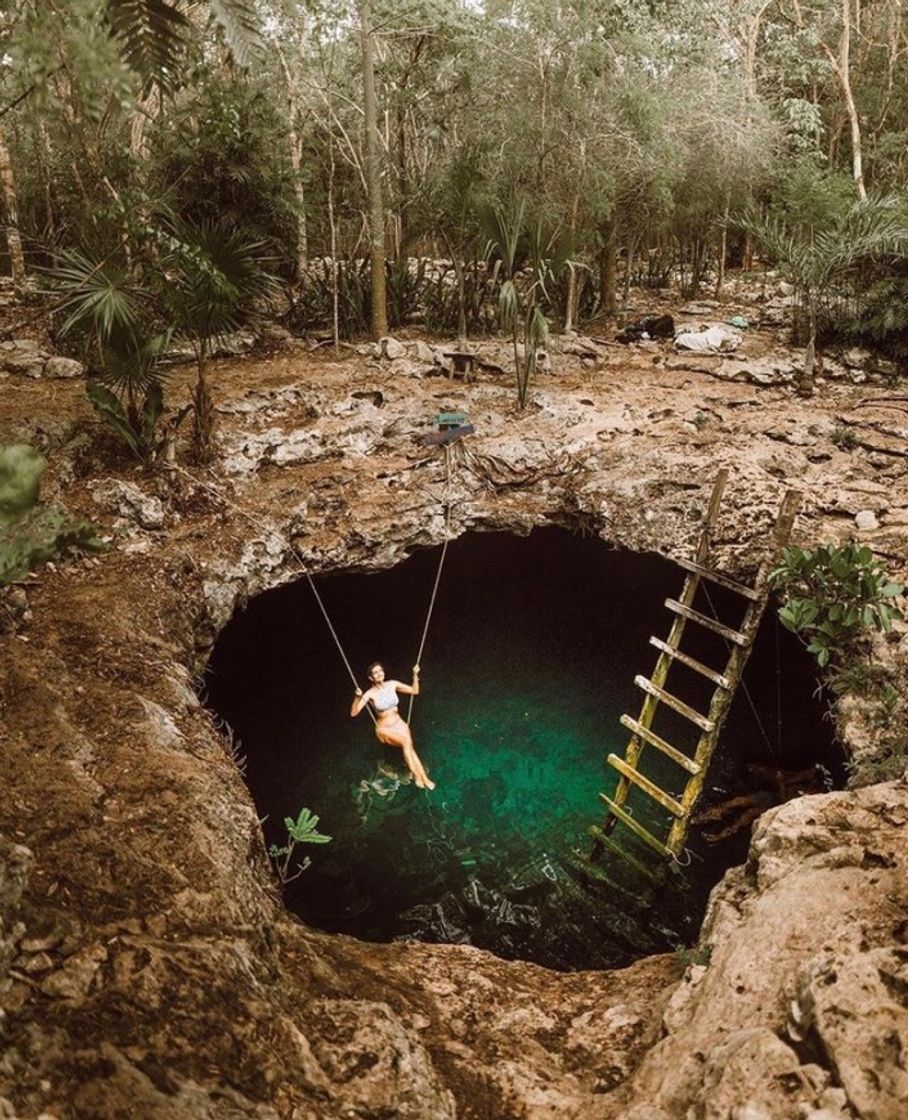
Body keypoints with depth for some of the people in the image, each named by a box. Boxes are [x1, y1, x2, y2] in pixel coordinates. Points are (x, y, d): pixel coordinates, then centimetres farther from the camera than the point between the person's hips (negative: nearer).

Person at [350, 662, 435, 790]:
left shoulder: (392, 685, -4)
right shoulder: (370, 694, -15)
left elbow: (414, 691, 6)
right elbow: (353, 713, -23)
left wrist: (415, 675, -7)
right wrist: (358, 697, -39)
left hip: (399, 723, 3)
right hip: (384, 729, -3)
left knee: (409, 747, -25)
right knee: (406, 742, -30)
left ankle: (424, 778, -26)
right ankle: (416, 775, -21)